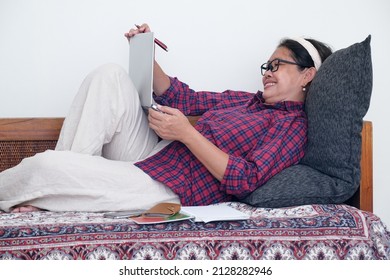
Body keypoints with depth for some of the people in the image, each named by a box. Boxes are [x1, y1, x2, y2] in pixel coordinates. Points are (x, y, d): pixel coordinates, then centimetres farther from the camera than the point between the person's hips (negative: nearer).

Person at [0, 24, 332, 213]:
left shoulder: (292, 125, -3)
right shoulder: (248, 101, 22)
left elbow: (246, 180, -17)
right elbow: (185, 98, 19)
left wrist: (186, 133, -20)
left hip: (171, 189, -9)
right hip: (153, 156, 9)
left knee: (46, 165, -27)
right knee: (110, 75, -6)